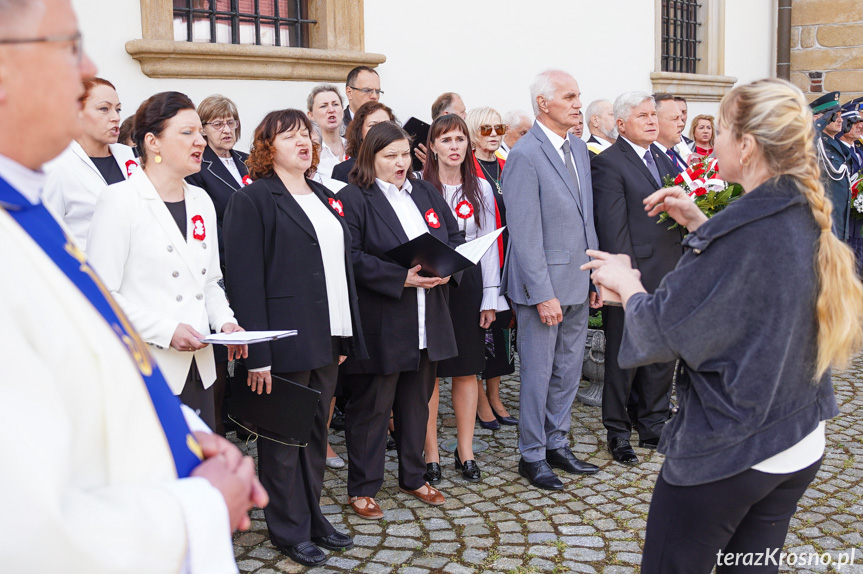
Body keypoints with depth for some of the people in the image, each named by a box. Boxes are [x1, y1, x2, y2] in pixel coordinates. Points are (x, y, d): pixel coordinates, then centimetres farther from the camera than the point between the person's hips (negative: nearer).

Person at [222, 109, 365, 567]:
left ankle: (312, 516, 31)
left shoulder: (325, 199, 16)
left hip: (327, 340, 7)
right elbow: (244, 281, -15)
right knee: (285, 438, 6)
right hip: (285, 344, -7)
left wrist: (347, 336, 14)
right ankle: (290, 530, 21)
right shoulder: (253, 200, -8)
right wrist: (258, 354, -20)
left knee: (316, 432, 16)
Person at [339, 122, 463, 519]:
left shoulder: (426, 193, 13)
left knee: (417, 402, 17)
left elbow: (454, 237, 15)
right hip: (379, 325, -6)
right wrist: (402, 278, -23)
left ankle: (413, 477, 33)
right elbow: (351, 258, -18)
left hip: (428, 321, 7)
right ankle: (362, 489, 18)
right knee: (371, 406, 3)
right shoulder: (353, 199, -8)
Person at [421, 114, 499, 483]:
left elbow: (490, 245, 8)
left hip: (469, 284, 3)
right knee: (429, 373, 2)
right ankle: (431, 455, 12)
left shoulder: (481, 189, 8)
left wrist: (490, 297, 3)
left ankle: (465, 453, 19)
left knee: (467, 370, 8)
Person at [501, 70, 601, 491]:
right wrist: (543, 294, -19)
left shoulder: (578, 148, 11)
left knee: (568, 370, 15)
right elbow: (525, 232, -17)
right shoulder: (525, 155, -14)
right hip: (544, 284, -8)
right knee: (538, 373, 3)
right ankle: (532, 456, 18)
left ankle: (557, 444, 30)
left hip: (578, 282, 8)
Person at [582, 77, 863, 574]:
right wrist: (698, 223, 12)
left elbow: (658, 334, -19)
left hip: (726, 453, -8)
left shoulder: (740, 230, -25)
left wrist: (627, 283, -2)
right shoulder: (810, 219, 1)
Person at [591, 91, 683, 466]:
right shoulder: (608, 164, -10)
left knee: (663, 355, 15)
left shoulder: (663, 160, 15)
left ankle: (653, 427, 29)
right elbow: (613, 228, -15)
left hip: (667, 279, 8)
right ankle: (618, 432, 20)